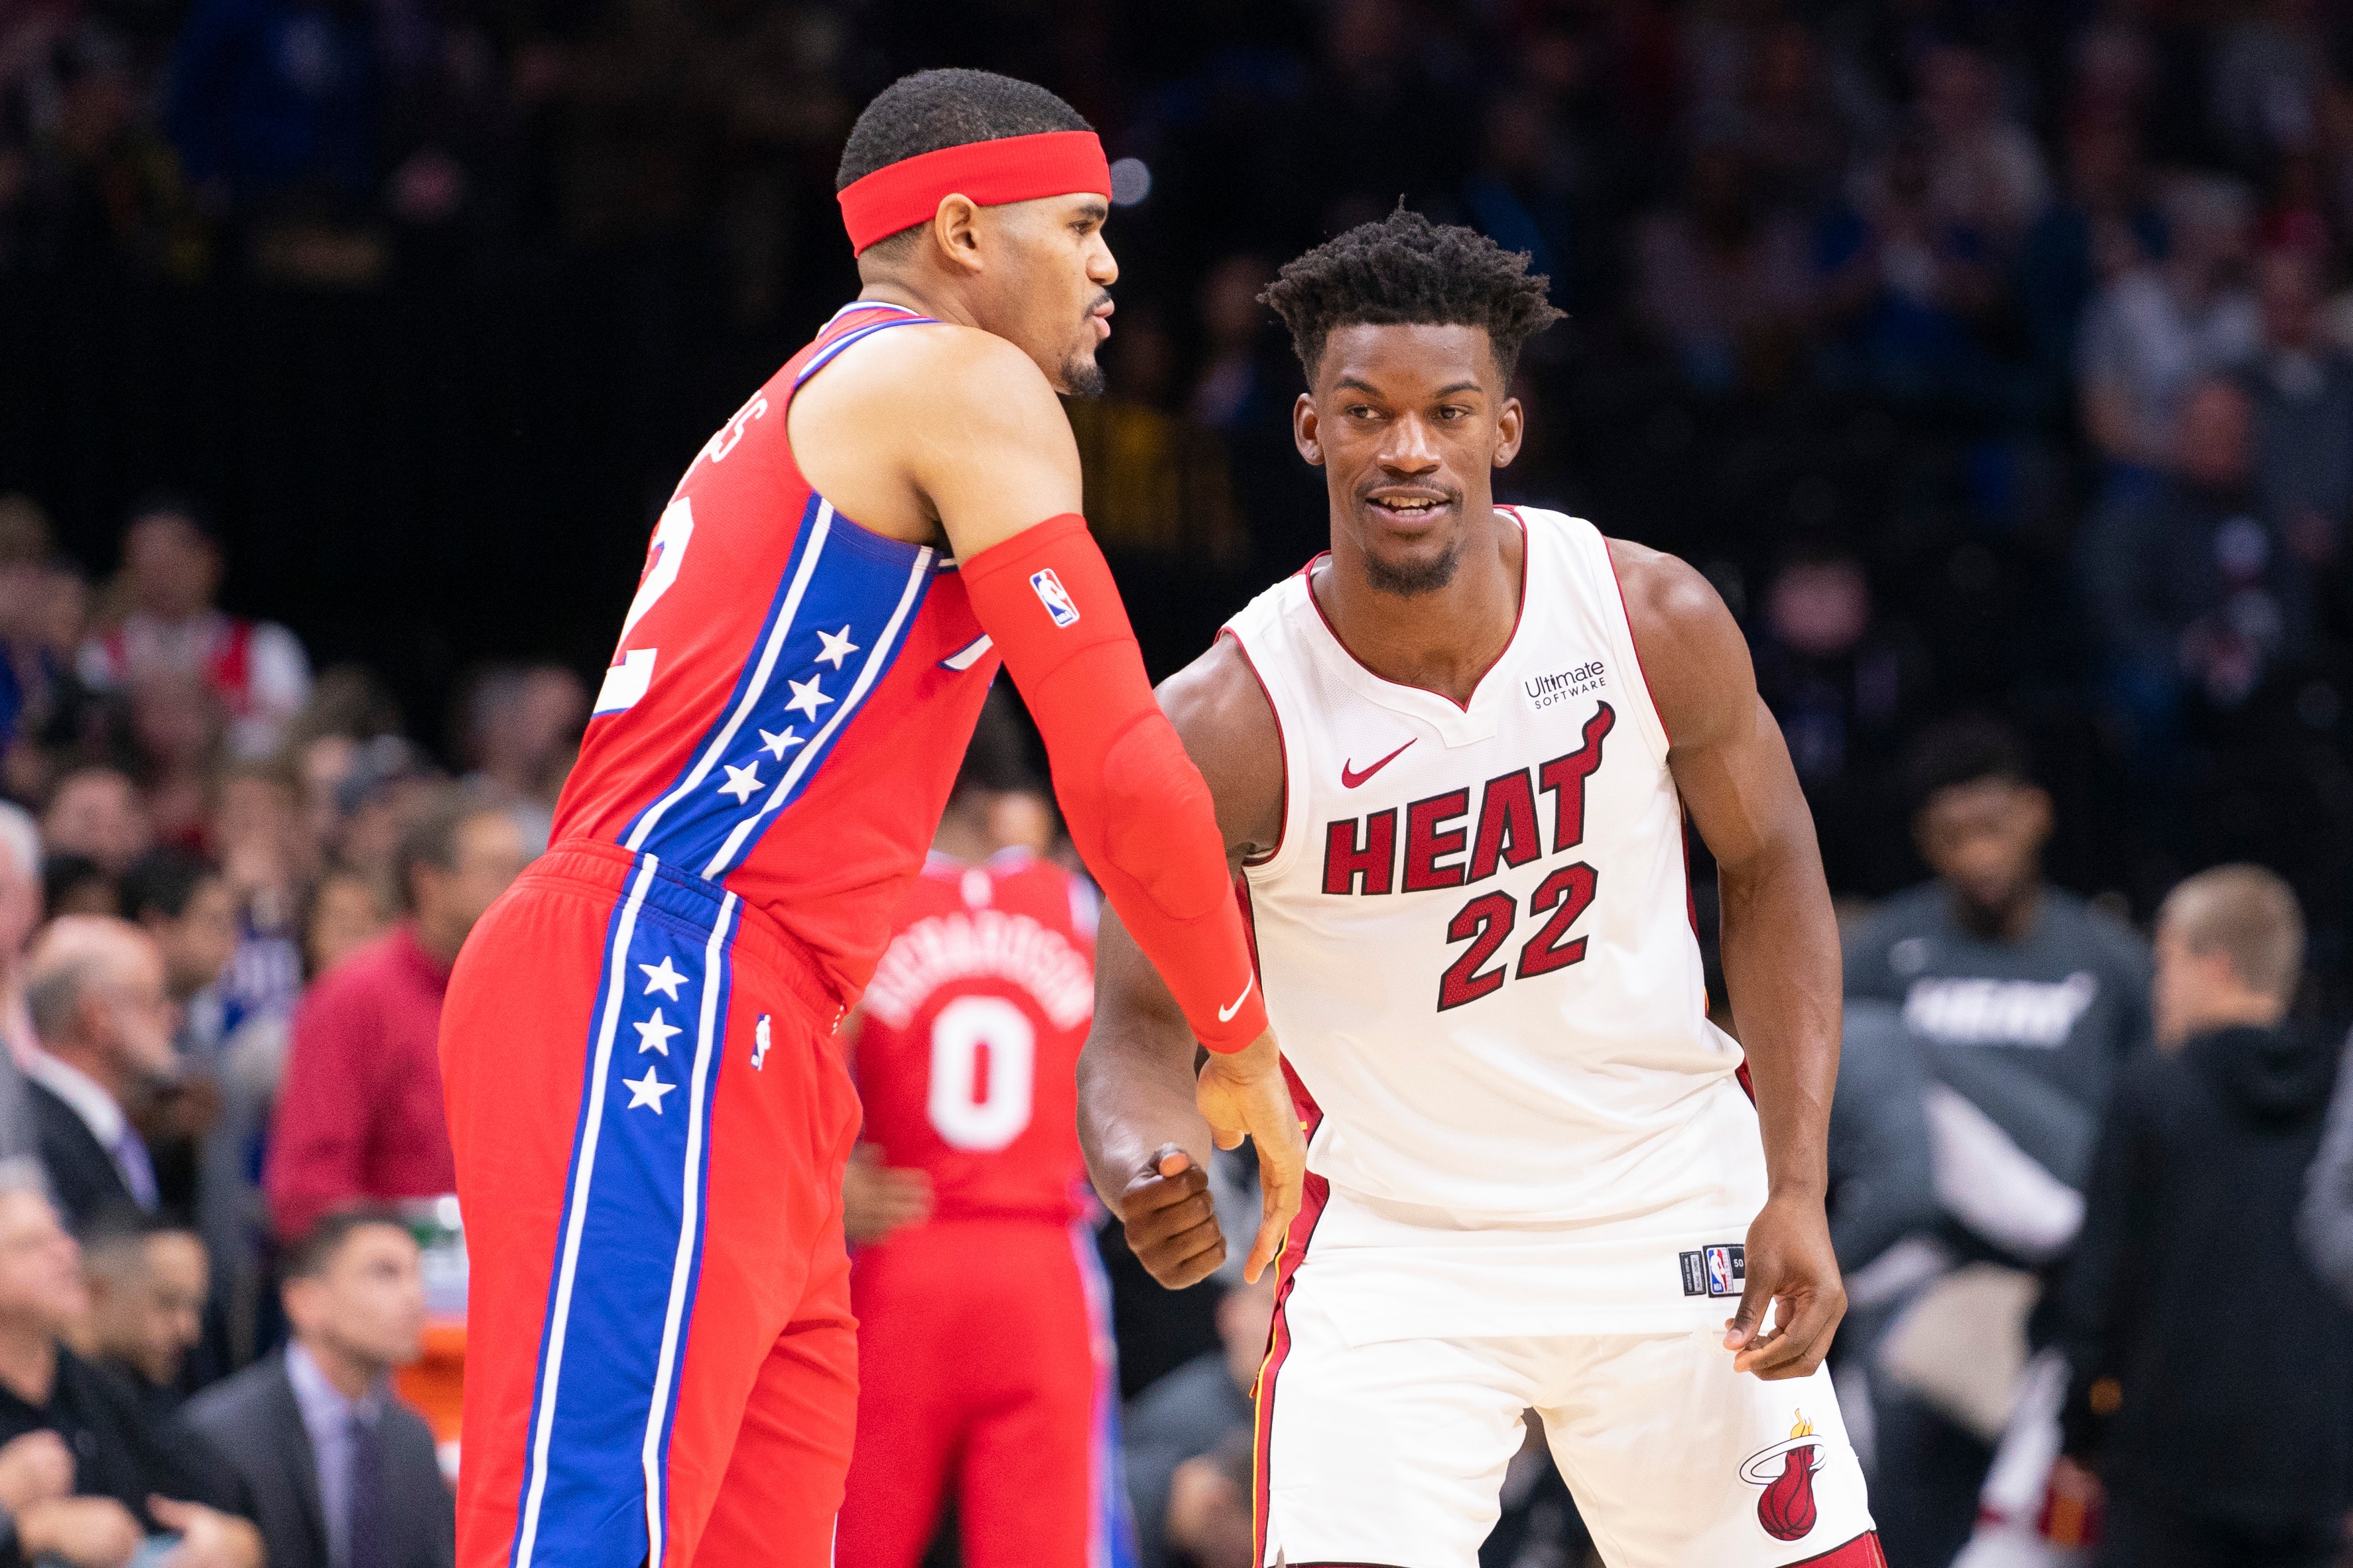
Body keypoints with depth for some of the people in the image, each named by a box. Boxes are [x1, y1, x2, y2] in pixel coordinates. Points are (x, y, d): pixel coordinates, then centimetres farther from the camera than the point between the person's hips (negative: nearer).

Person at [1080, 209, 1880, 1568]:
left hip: (1669, 1207, 2)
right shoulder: (1230, 725, -19)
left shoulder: (1655, 622, -12)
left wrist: (1797, 1190, -5)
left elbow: (1770, 866, 2)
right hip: (1394, 1241, -2)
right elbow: (1142, 1017, -10)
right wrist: (1140, 1161, -35)